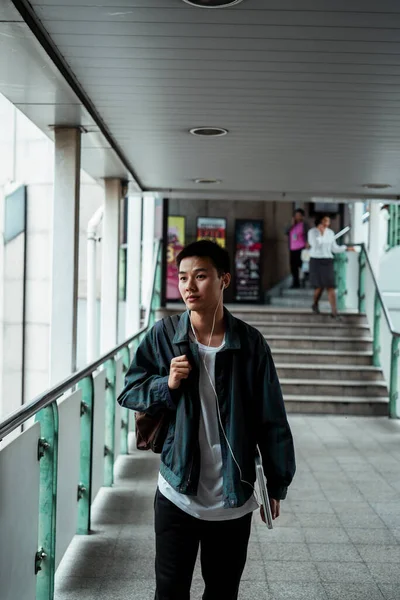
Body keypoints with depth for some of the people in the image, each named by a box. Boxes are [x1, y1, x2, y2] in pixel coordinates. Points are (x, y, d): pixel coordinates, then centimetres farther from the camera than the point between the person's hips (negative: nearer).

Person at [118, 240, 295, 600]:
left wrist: (277, 485, 3)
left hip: (234, 499, 0)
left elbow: (272, 419, -1)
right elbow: (129, 393, 4)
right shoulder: (163, 336, -6)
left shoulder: (250, 343, -8)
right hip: (177, 494, 0)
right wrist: (167, 385, -16)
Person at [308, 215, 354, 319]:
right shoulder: (312, 232, -2)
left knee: (330, 286, -8)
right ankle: (315, 304, 26)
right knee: (320, 286, -4)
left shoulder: (330, 233, 8)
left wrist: (346, 248, 3)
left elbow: (334, 248, 11)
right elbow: (314, 244, -17)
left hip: (327, 261, 3)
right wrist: (321, 233, -17)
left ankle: (334, 311, -11)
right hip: (316, 260, -2)